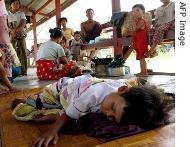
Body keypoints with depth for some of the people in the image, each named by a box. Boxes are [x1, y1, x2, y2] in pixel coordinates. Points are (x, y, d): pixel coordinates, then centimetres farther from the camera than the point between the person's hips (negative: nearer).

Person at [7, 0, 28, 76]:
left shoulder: (21, 13, 10)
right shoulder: (7, 14, 12)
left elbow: (23, 24, -4)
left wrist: (16, 30, -22)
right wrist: (11, 30, -18)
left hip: (20, 34, 0)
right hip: (11, 35, 0)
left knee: (23, 52, -7)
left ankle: (24, 71, -8)